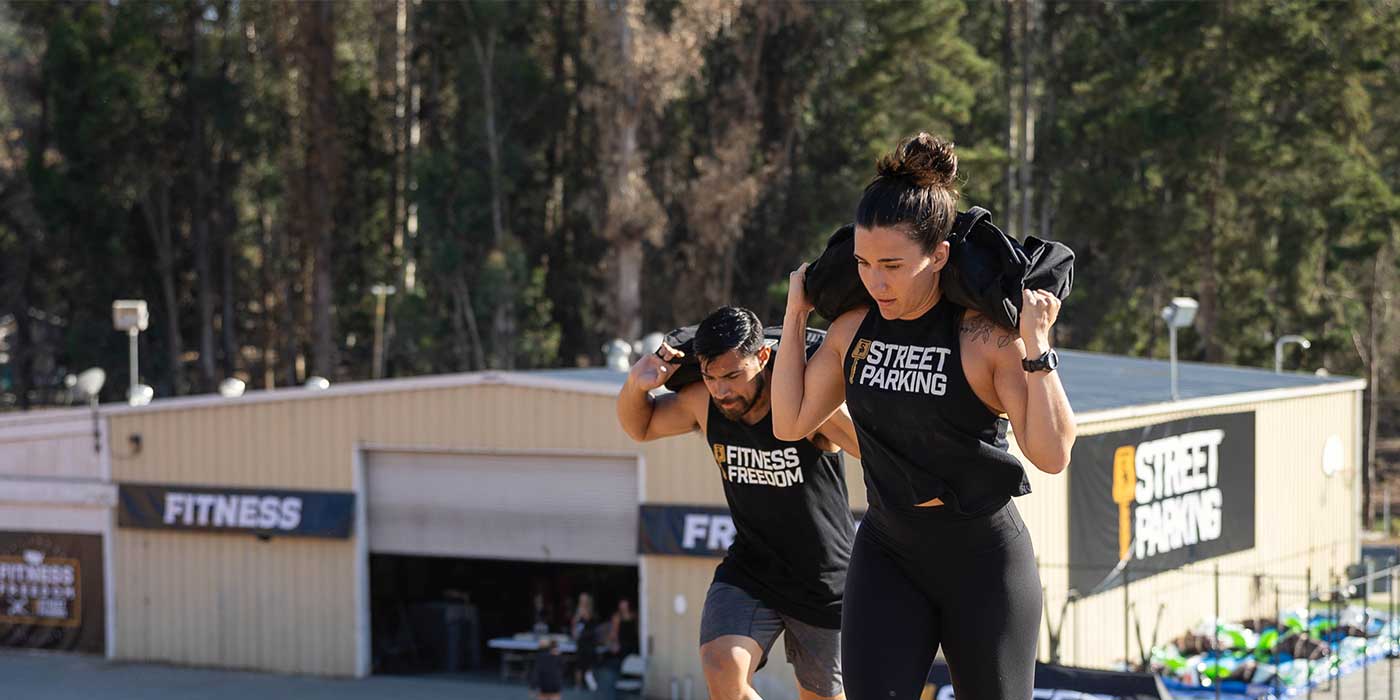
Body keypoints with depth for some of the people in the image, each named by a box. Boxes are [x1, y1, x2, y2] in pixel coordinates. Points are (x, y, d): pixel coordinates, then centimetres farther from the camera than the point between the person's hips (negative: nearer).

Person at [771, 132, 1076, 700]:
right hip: (887, 552, 4)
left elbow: (1051, 454, -21)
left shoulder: (987, 336, -16)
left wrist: (1036, 347, -28)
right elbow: (790, 423, 8)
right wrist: (795, 318, 4)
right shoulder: (854, 328, 1)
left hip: (984, 557, -4)